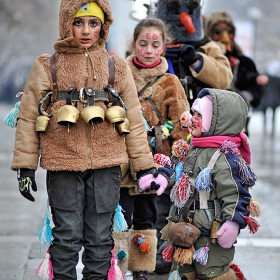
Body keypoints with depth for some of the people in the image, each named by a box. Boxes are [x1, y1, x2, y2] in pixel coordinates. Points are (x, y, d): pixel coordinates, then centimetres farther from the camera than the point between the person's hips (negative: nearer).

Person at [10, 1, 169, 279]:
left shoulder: (117, 68, 8)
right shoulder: (47, 67, 3)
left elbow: (134, 121, 10)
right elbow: (28, 118, 4)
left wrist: (144, 166, 8)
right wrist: (25, 167, 0)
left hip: (106, 165, 1)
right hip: (63, 165, -1)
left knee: (100, 238, 6)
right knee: (67, 237, 0)